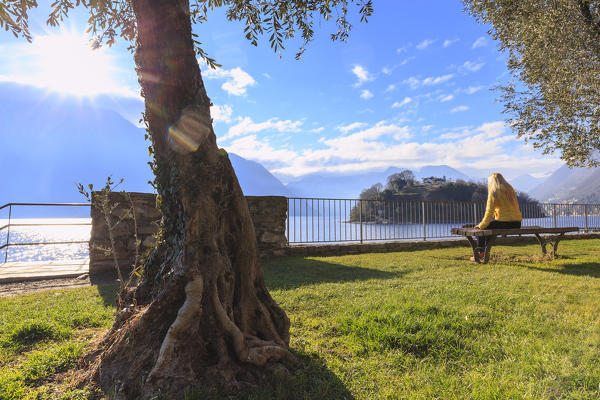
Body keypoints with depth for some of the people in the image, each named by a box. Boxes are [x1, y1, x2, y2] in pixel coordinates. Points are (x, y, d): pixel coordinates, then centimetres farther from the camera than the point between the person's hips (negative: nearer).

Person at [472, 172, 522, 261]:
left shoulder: (494, 192, -7)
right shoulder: (510, 190, 15)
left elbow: (489, 212, -11)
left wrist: (482, 225, -1)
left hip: (504, 223, -8)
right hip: (517, 224, 8)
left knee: (479, 227, 8)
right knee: (491, 224, 31)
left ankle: (480, 253, 12)